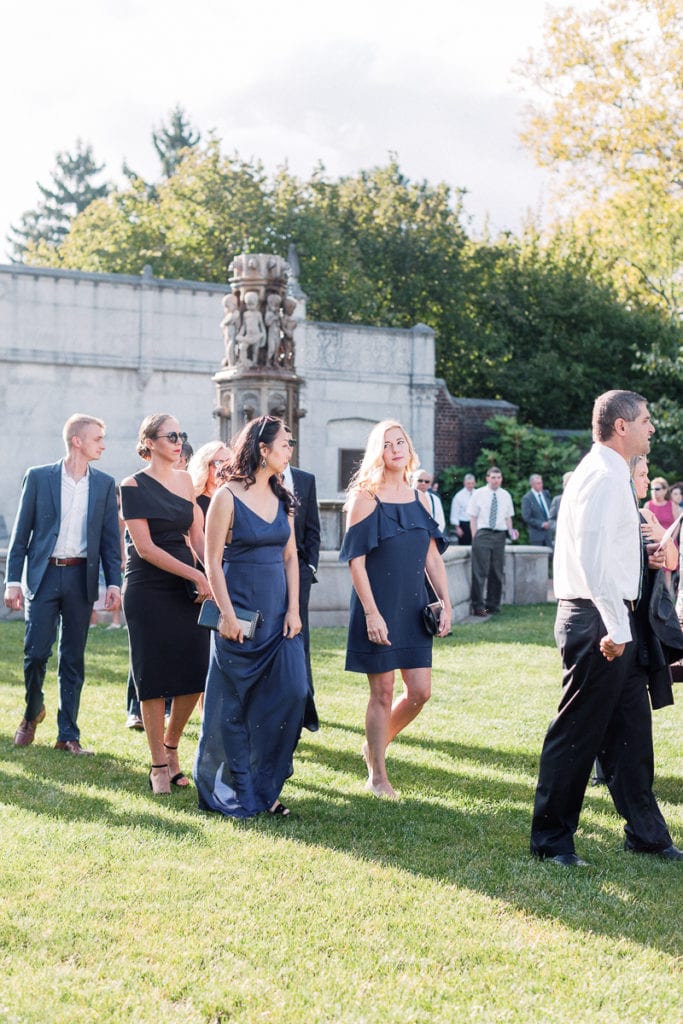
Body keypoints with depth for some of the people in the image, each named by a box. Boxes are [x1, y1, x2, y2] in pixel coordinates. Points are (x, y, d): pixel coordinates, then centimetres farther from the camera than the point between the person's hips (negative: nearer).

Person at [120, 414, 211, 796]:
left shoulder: (185, 480, 11)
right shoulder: (133, 486, -6)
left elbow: (197, 535, 10)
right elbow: (145, 548, -12)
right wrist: (195, 575, -16)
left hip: (186, 590, 5)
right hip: (149, 590, -5)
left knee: (194, 675, 2)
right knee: (154, 677, 1)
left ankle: (171, 745, 25)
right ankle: (160, 765, 12)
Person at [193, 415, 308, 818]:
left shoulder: (282, 498, 9)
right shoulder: (227, 497, -8)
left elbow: (290, 556, 10)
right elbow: (212, 561, -9)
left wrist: (293, 609, 1)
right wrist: (227, 614, -14)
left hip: (278, 613, 5)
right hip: (241, 611, -5)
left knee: (291, 692, -4)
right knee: (235, 704, 3)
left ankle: (265, 788, 9)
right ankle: (234, 794, 16)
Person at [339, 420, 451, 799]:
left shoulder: (419, 499, 10)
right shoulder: (365, 498, -7)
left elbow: (433, 555, 12)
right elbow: (355, 559, -11)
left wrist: (446, 602, 4)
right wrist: (371, 612, -16)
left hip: (413, 606, 5)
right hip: (379, 607, -5)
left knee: (420, 691, 3)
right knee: (383, 693, 0)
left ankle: (377, 743, 28)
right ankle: (377, 776, 12)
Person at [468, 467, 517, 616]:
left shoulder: (505, 495, 11)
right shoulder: (478, 494, 2)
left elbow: (508, 517, 15)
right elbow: (473, 517, 1)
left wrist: (511, 531, -2)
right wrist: (475, 537, -6)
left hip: (499, 535, 4)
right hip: (483, 534, -4)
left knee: (497, 571, 7)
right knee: (480, 570, -8)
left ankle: (492, 605, 16)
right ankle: (478, 606, -4)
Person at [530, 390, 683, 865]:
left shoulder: (611, 475, 17)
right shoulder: (604, 477, -16)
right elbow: (592, 557, -26)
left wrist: (642, 558, 12)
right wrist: (617, 628, -25)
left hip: (613, 621, 10)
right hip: (599, 619, -10)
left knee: (631, 728, 15)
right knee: (577, 732, -1)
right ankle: (551, 840, 9)